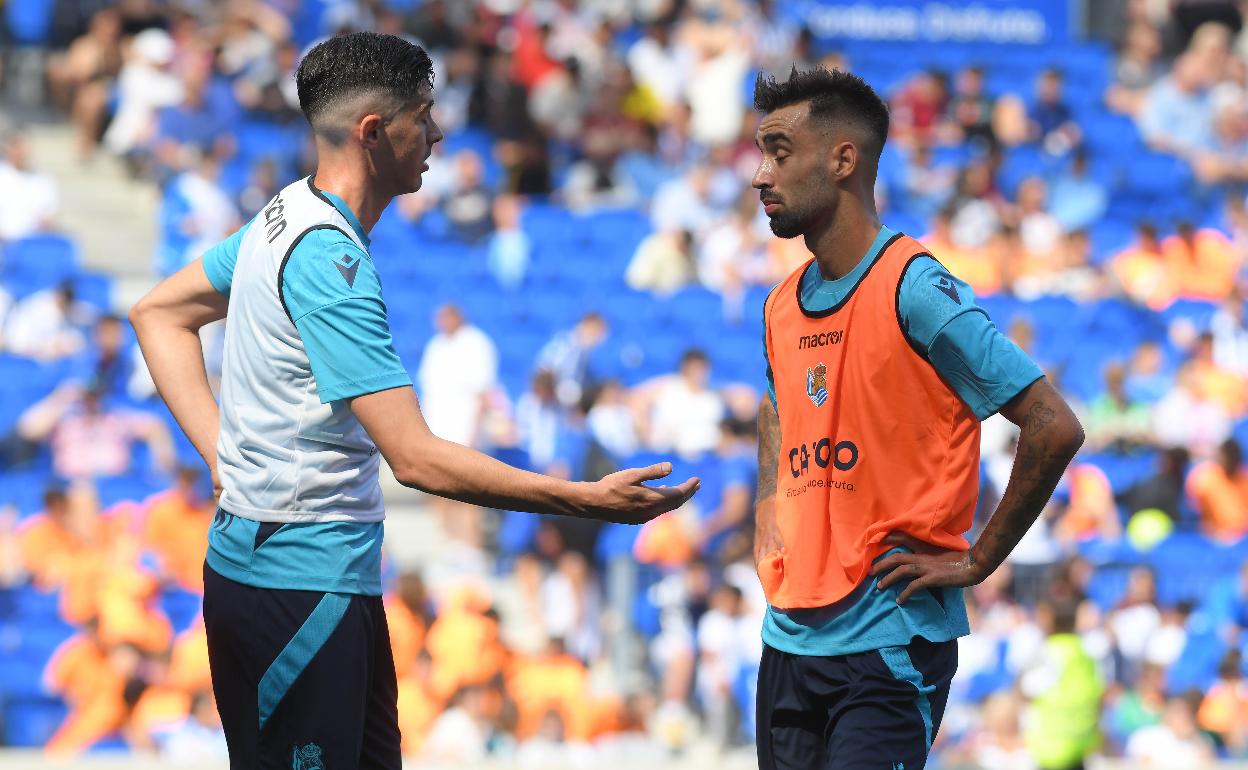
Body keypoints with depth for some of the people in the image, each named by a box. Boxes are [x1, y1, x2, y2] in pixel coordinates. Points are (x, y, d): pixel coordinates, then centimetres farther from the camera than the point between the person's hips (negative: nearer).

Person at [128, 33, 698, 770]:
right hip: (298, 587, -10)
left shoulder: (286, 215, 8)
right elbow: (417, 458, -26)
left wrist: (224, 451, 12)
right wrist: (589, 502, -23)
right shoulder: (329, 259, -22)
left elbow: (160, 313, 22)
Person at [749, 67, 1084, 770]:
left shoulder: (915, 290, -12)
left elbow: (1054, 428, -15)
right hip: (789, 636, 7)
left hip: (890, 646, -7)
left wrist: (976, 561, -12)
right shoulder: (782, 309, 11)